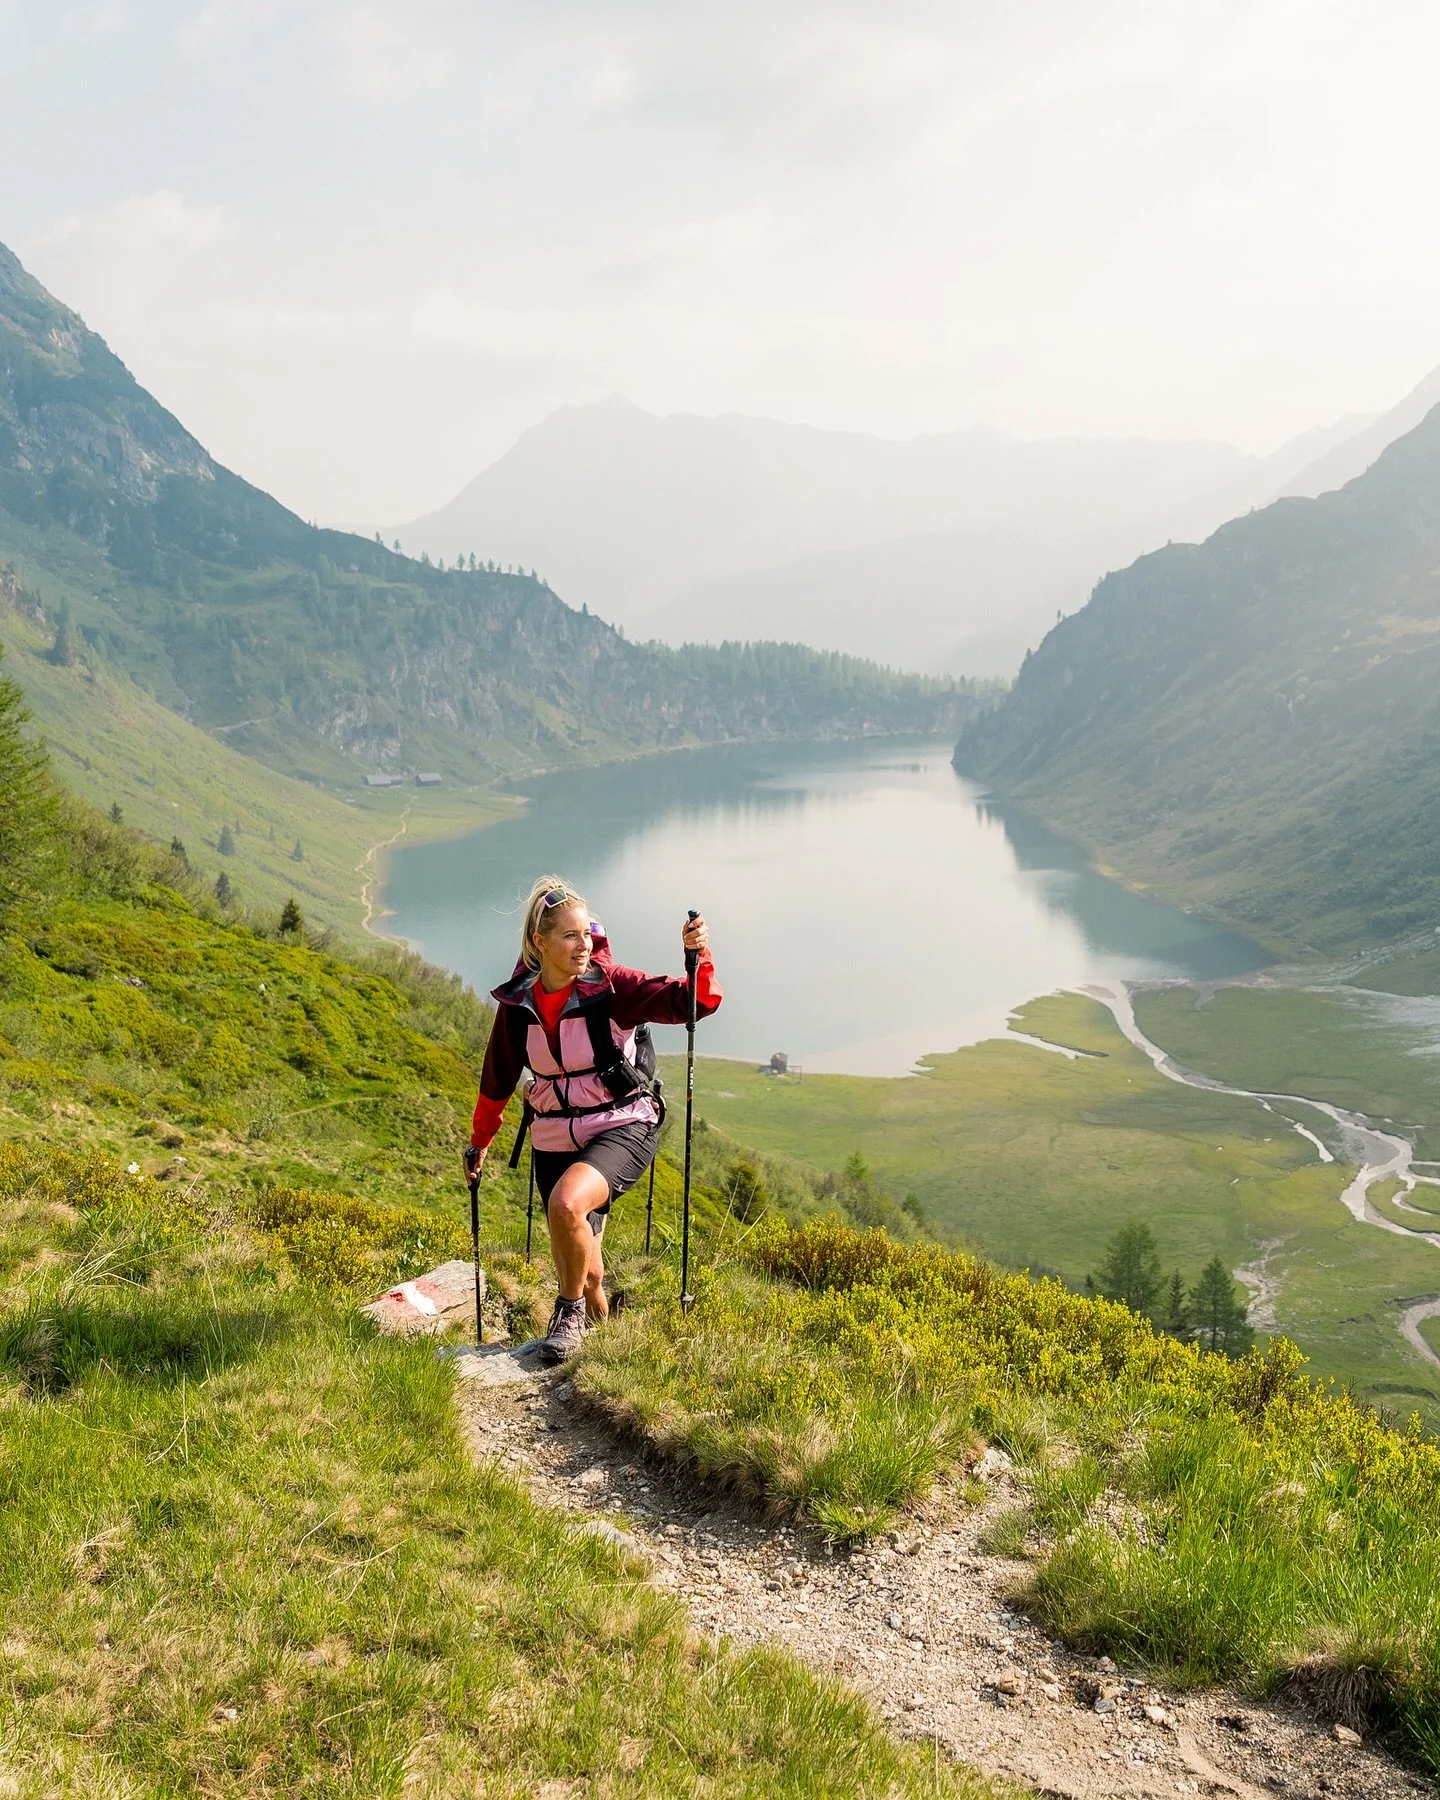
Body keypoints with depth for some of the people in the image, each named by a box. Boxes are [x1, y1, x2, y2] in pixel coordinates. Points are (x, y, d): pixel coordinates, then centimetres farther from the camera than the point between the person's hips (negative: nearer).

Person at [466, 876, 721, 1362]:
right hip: (555, 1140, 4)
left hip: (622, 1127, -4)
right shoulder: (517, 1002, -2)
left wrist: (700, 959, -40)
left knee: (567, 1203, -32)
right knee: (582, 1271, 8)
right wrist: (479, 1141, 22)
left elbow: (694, 1002, -20)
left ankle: (571, 1310, -5)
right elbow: (497, 1079, 13)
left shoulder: (611, 986, -12)